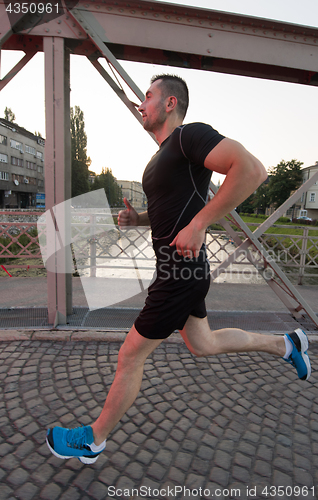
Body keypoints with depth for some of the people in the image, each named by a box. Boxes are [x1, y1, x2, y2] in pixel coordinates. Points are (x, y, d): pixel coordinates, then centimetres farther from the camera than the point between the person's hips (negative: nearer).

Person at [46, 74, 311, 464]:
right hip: (181, 269, 10)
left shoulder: (190, 135, -13)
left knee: (130, 356, 3)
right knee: (202, 345, 23)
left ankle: (92, 440, 27)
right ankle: (285, 344, 37)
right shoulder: (162, 157, 17)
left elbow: (252, 170, -26)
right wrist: (135, 219, 7)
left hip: (181, 273, -10)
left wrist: (198, 224, -28)